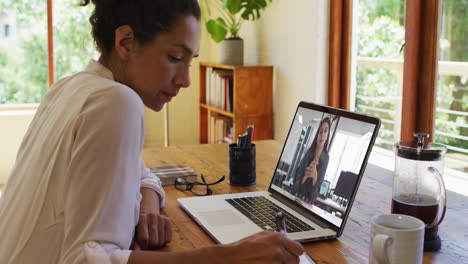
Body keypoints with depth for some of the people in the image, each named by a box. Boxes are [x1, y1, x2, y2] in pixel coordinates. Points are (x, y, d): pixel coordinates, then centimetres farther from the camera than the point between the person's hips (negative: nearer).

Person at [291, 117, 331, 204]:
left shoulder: (325, 157, -5)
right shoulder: (309, 152, 1)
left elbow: (317, 188, -4)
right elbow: (297, 176, -1)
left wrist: (315, 176, -22)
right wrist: (305, 176, -20)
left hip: (309, 199, -2)